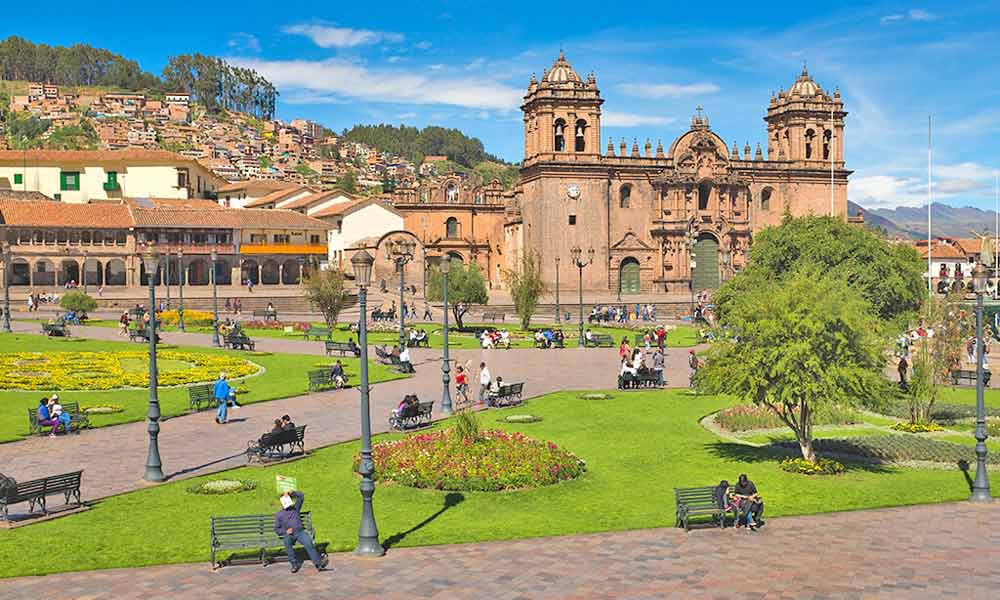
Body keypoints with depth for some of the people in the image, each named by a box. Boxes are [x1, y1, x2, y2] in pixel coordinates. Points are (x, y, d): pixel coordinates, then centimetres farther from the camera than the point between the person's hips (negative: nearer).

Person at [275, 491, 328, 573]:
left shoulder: (295, 508, 22)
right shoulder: (278, 514, 17)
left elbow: (301, 495, 20)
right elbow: (276, 529, 13)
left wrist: (291, 493, 9)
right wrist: (285, 531, -5)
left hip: (300, 531, 1)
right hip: (288, 534, -1)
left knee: (308, 543, -30)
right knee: (287, 541, -38)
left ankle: (319, 564, -43)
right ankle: (295, 564, -32)